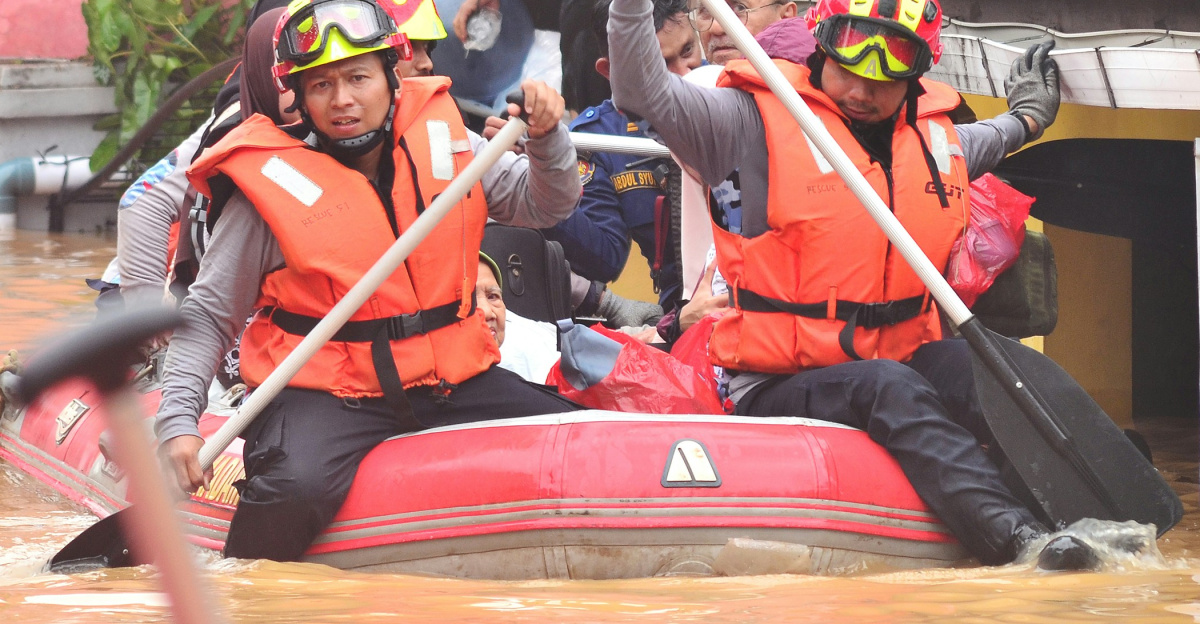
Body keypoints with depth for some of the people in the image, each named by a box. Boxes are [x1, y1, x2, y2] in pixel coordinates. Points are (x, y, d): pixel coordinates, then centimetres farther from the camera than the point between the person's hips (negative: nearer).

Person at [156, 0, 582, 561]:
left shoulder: (441, 139, 4)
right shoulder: (272, 184, -7)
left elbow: (545, 205, 13)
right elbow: (208, 315, -2)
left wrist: (547, 137, -9)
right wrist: (177, 422, -15)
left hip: (451, 384, 5)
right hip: (325, 397, -5)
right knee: (295, 490, -34)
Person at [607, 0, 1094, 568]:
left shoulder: (938, 139, 14)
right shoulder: (758, 121, -4)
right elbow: (641, 91, -17)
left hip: (901, 365, 6)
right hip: (778, 388, -6)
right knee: (890, 388, -36)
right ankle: (1013, 536, -54)